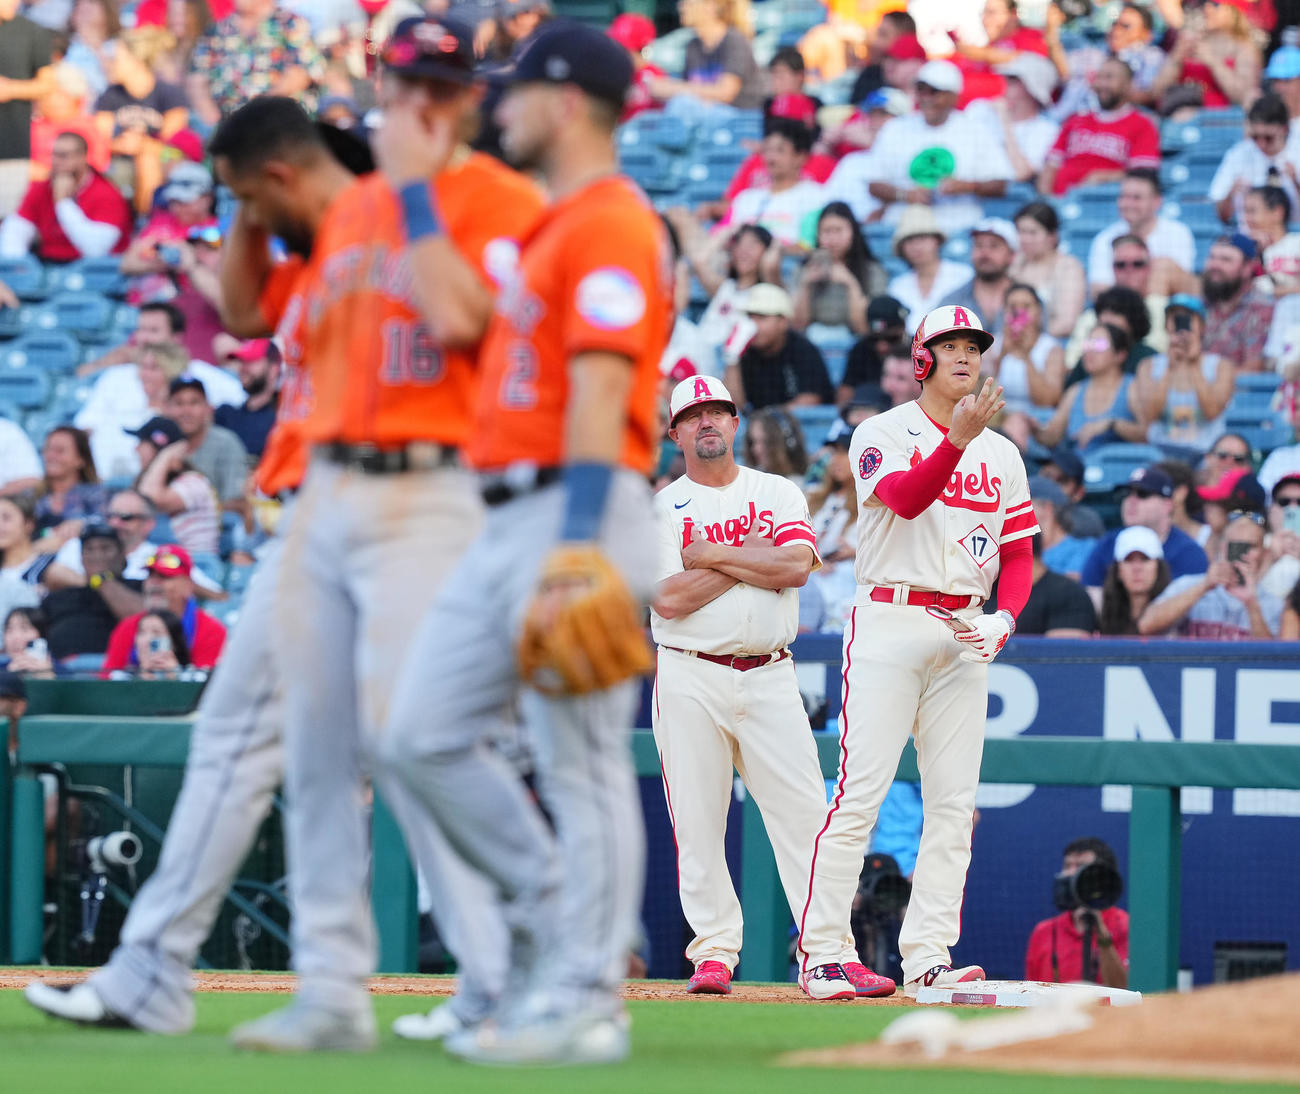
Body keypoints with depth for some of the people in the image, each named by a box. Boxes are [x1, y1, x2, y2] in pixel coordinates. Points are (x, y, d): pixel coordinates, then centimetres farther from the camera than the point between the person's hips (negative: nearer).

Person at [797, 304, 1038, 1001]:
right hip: (888, 623, -5)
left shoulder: (1001, 453, 15)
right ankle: (819, 955, -8)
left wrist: (1005, 617, -5)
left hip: (964, 635, 5)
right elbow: (905, 498, -22)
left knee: (954, 804, 1)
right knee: (862, 792, -11)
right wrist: (958, 440, -38)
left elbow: (1019, 553, 15)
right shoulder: (883, 434, -1)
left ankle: (927, 960, 2)